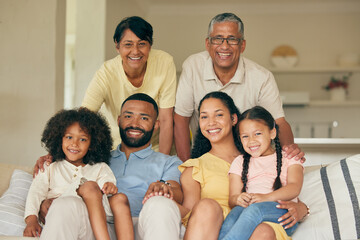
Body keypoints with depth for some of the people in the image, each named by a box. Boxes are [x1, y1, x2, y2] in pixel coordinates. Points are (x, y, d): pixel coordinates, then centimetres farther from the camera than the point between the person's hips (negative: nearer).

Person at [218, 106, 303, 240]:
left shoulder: (288, 158, 20)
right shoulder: (239, 162, 27)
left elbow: (295, 188, 0)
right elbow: (232, 198, 14)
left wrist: (266, 197, -19)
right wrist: (238, 199, -14)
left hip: (282, 210, -2)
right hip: (247, 210, 2)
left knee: (255, 209, -37)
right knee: (235, 211, -35)